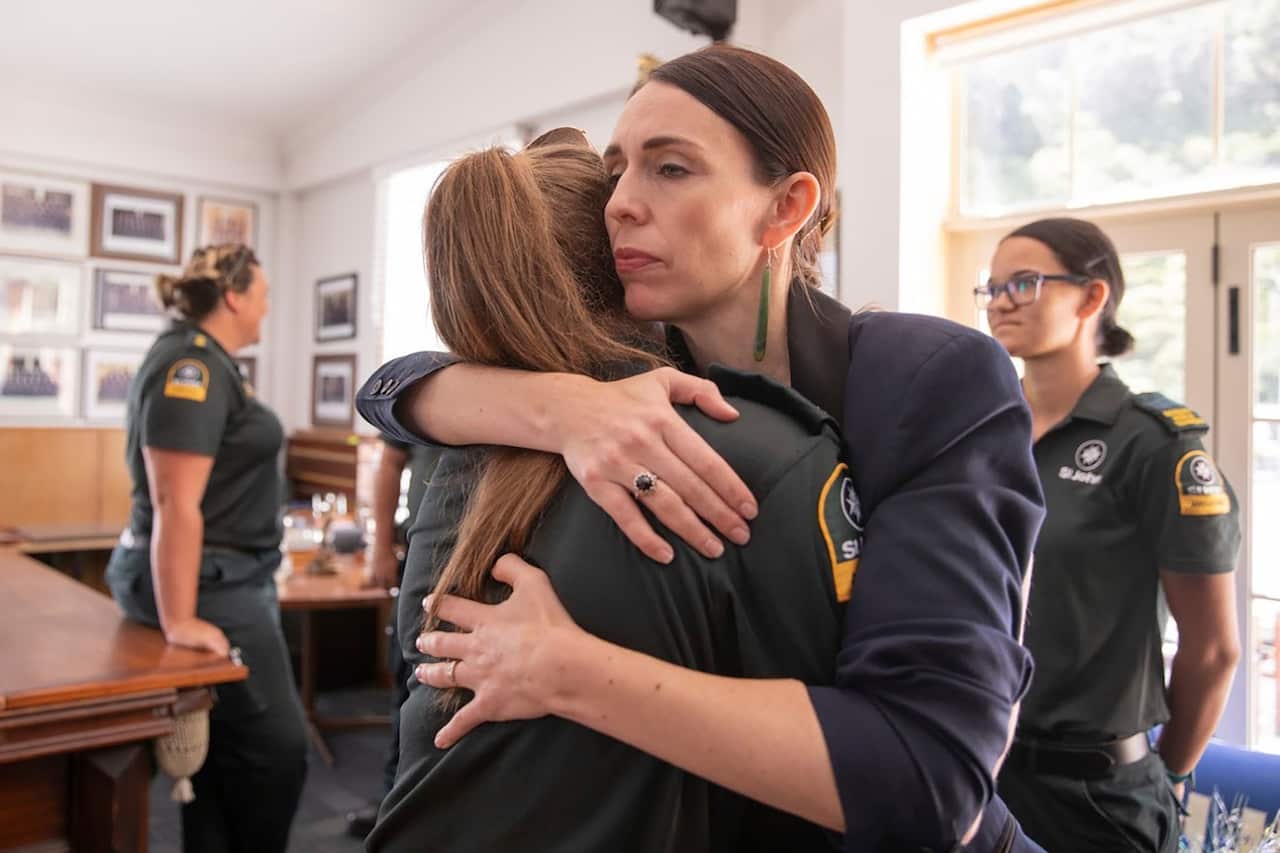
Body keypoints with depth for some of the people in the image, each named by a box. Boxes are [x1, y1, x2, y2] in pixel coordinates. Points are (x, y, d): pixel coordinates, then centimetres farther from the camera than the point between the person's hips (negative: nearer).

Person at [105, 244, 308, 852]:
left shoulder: (204, 361, 14)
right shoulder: (191, 365, -18)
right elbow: (175, 504, -24)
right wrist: (180, 622, -24)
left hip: (223, 577, 10)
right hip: (209, 584, -10)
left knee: (224, 745, 15)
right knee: (276, 747, -4)